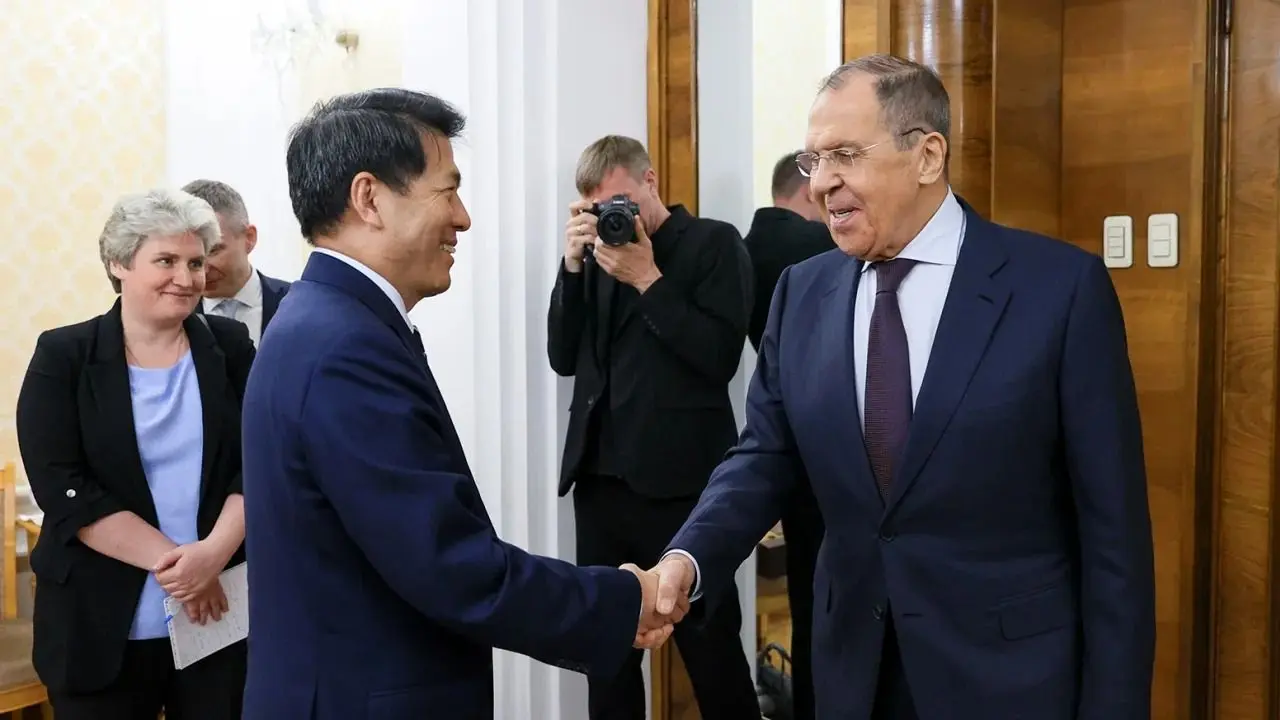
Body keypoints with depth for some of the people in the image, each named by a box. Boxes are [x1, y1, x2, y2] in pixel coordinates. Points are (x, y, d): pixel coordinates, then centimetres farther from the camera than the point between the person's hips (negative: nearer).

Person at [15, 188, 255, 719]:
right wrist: (168, 560, -16)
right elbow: (61, 487, -9)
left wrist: (214, 551, -17)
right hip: (102, 623, -1)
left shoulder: (231, 348, 3)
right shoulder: (62, 356, -1)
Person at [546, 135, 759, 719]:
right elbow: (563, 357, 9)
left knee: (712, 653, 2)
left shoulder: (714, 242, 0)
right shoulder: (599, 252, 14)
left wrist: (648, 278, -13)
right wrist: (573, 264, -1)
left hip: (678, 483, -5)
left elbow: (720, 357, -11)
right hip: (598, 481, 5)